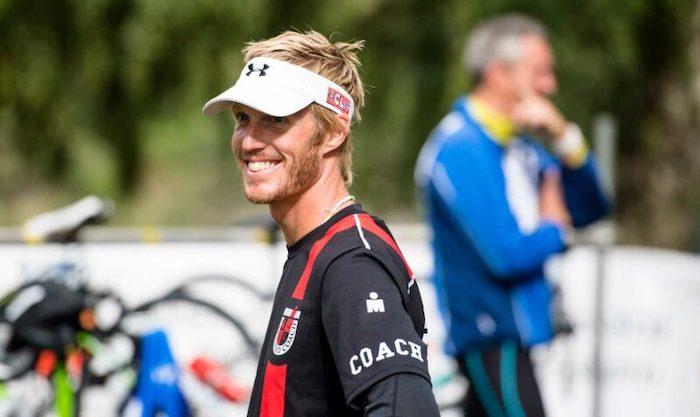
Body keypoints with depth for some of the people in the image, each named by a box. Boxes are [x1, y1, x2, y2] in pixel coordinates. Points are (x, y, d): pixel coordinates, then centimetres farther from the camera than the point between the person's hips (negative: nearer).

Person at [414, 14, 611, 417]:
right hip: (492, 337, -10)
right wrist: (555, 228, -3)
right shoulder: (462, 150, -17)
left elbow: (589, 209, 9)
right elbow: (507, 253, -23)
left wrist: (565, 138, -5)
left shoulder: (520, 145, 13)